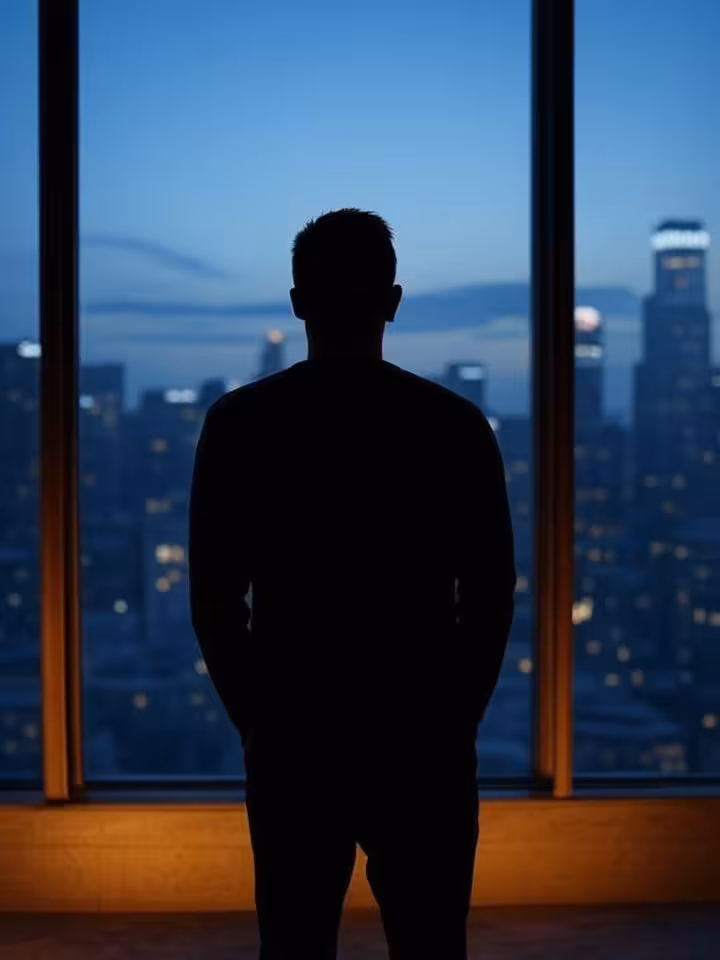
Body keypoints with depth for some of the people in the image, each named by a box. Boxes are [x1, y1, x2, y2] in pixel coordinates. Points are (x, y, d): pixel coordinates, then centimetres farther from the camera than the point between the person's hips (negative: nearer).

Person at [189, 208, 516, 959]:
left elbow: (212, 600, -2)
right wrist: (453, 720, 10)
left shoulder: (237, 424, -4)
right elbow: (492, 597, -2)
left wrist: (256, 722, 10)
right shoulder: (457, 425, -4)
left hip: (291, 739, 1)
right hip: (423, 741, 0)